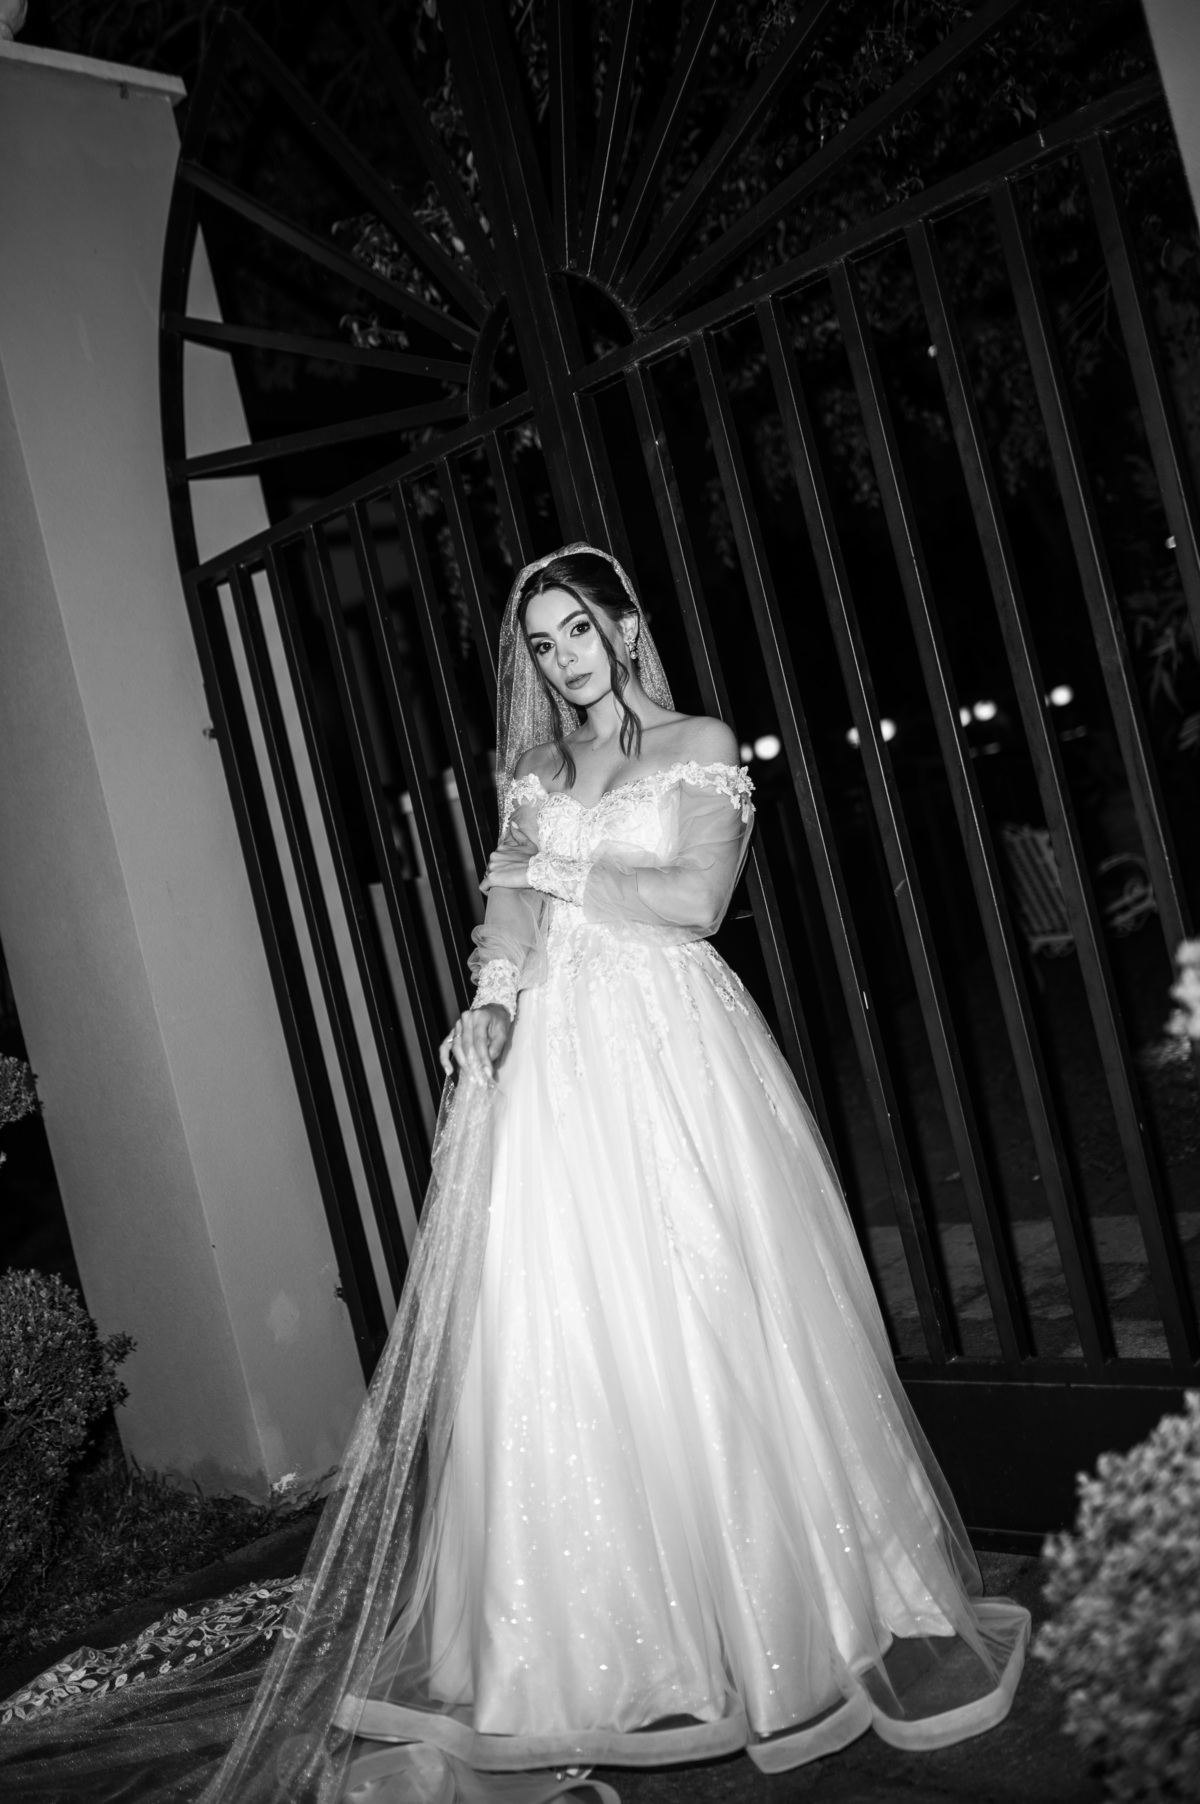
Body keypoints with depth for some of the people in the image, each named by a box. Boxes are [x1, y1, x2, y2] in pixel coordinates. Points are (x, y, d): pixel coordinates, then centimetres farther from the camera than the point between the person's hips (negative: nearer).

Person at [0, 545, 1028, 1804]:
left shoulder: (700, 746, 10)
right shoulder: (534, 771, 20)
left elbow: (695, 899, -3)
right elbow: (510, 900, 8)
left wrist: (562, 873, 3)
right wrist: (492, 995, -10)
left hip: (668, 1044, -3)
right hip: (552, 1055, 3)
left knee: (706, 1318, -4)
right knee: (556, 1334, -5)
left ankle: (781, 1601, 11)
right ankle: (596, 1645, 1)